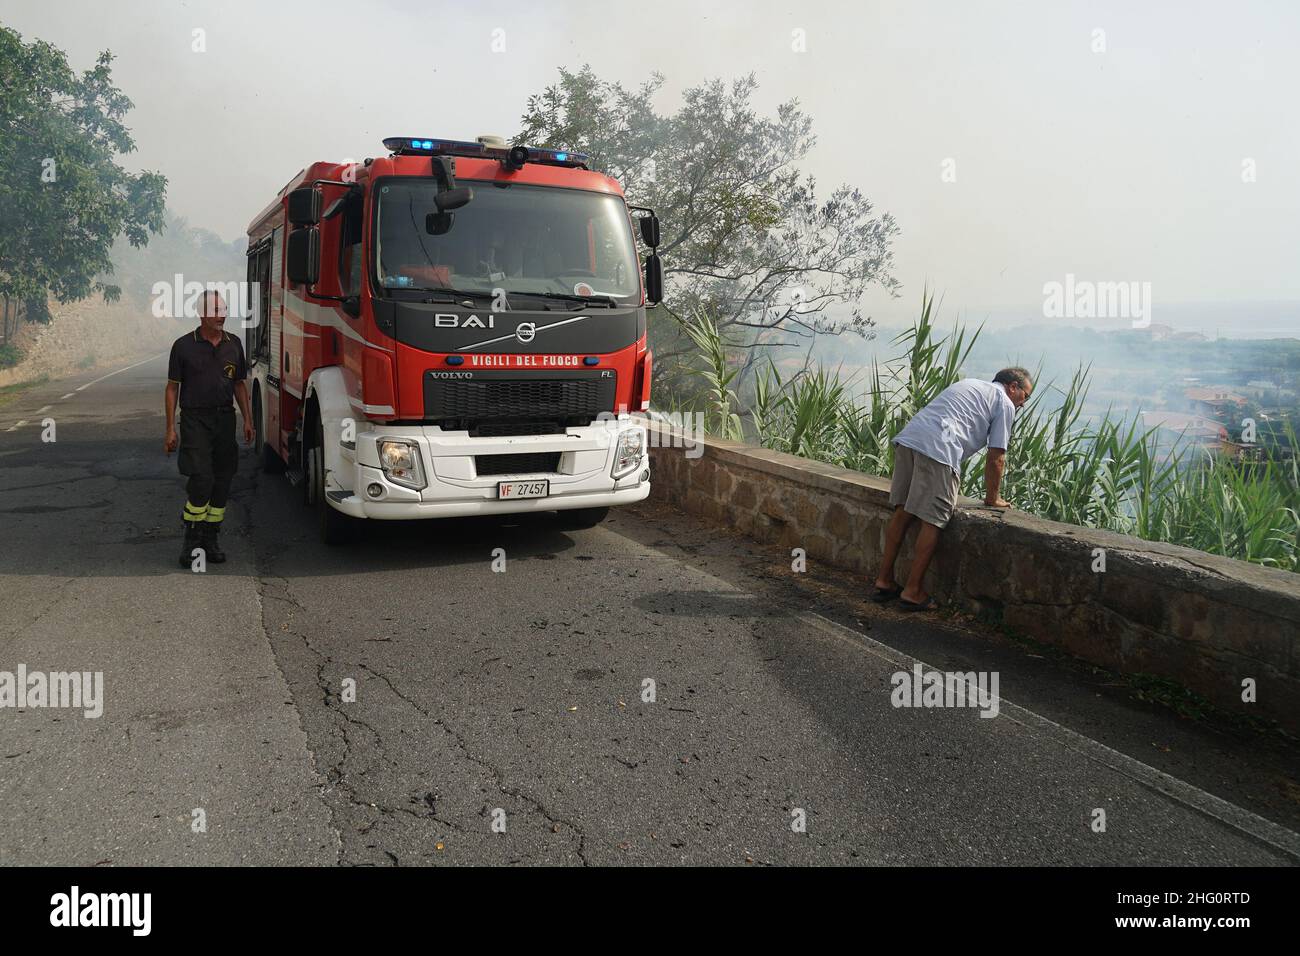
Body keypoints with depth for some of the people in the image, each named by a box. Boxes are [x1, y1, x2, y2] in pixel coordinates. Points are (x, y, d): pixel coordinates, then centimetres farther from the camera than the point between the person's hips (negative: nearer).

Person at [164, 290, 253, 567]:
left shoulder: (233, 344, 9)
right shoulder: (184, 345, -2)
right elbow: (173, 387, 0)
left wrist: (247, 420, 8)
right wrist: (170, 428, -5)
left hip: (225, 419, 4)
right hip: (195, 419, -4)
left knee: (222, 481, 5)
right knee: (201, 479, -14)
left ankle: (211, 539, 16)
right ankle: (192, 540, 0)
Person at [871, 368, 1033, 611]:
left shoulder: (968, 384, 35)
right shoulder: (1004, 404, 12)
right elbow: (996, 458, 7)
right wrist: (992, 498, 19)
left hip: (907, 436, 8)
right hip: (938, 449, -8)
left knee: (902, 513, 13)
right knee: (932, 521, -1)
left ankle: (884, 580, 18)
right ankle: (913, 591, 3)